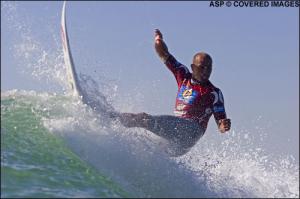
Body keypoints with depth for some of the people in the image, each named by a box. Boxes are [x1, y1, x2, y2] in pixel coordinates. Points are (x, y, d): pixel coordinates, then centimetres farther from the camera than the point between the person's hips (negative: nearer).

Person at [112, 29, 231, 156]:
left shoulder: (214, 93, -1)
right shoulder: (184, 76, 13)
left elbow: (221, 122, -5)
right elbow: (165, 55, 12)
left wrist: (224, 126, -28)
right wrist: (159, 41, -7)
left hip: (189, 132, -7)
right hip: (175, 129, 7)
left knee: (145, 119, -22)